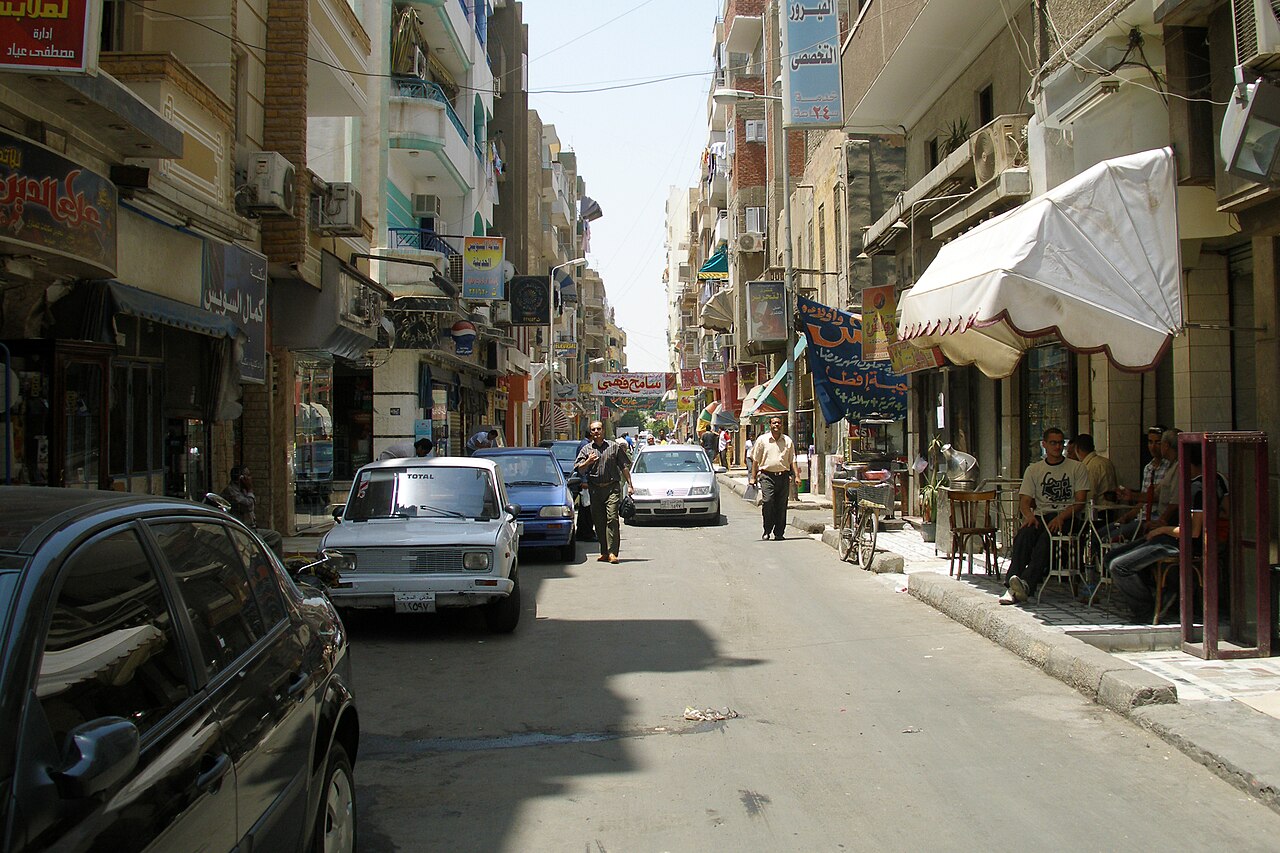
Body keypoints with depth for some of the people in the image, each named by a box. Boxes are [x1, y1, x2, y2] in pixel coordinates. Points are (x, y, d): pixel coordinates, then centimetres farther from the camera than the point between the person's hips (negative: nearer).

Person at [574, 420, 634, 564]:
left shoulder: (614, 447, 9)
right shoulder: (586, 450, 13)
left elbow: (624, 466, 11)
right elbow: (580, 470, 7)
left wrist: (629, 484, 5)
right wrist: (588, 462, -12)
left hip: (612, 487, -3)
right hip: (595, 489, 3)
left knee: (612, 518, -14)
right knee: (598, 521, 4)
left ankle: (612, 552, -18)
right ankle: (604, 552, 12)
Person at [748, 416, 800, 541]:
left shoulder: (788, 441, 12)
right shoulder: (762, 440, 6)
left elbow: (792, 460, 13)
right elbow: (755, 460, 7)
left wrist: (797, 476, 2)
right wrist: (753, 477, 2)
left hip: (783, 476, 2)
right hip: (767, 475, -2)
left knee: (781, 506, 2)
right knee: (767, 502, -14)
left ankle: (779, 533, 10)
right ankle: (767, 531, 0)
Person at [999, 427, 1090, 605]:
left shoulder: (1078, 468, 11)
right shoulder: (1033, 469, 18)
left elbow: (1080, 501, 0)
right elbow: (1024, 501, 10)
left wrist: (1061, 517, -18)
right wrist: (1029, 515, -14)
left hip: (1067, 517, -2)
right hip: (1040, 515, 2)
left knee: (1046, 537, -36)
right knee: (1024, 534, -32)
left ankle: (1027, 583, -51)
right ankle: (1012, 586, -43)